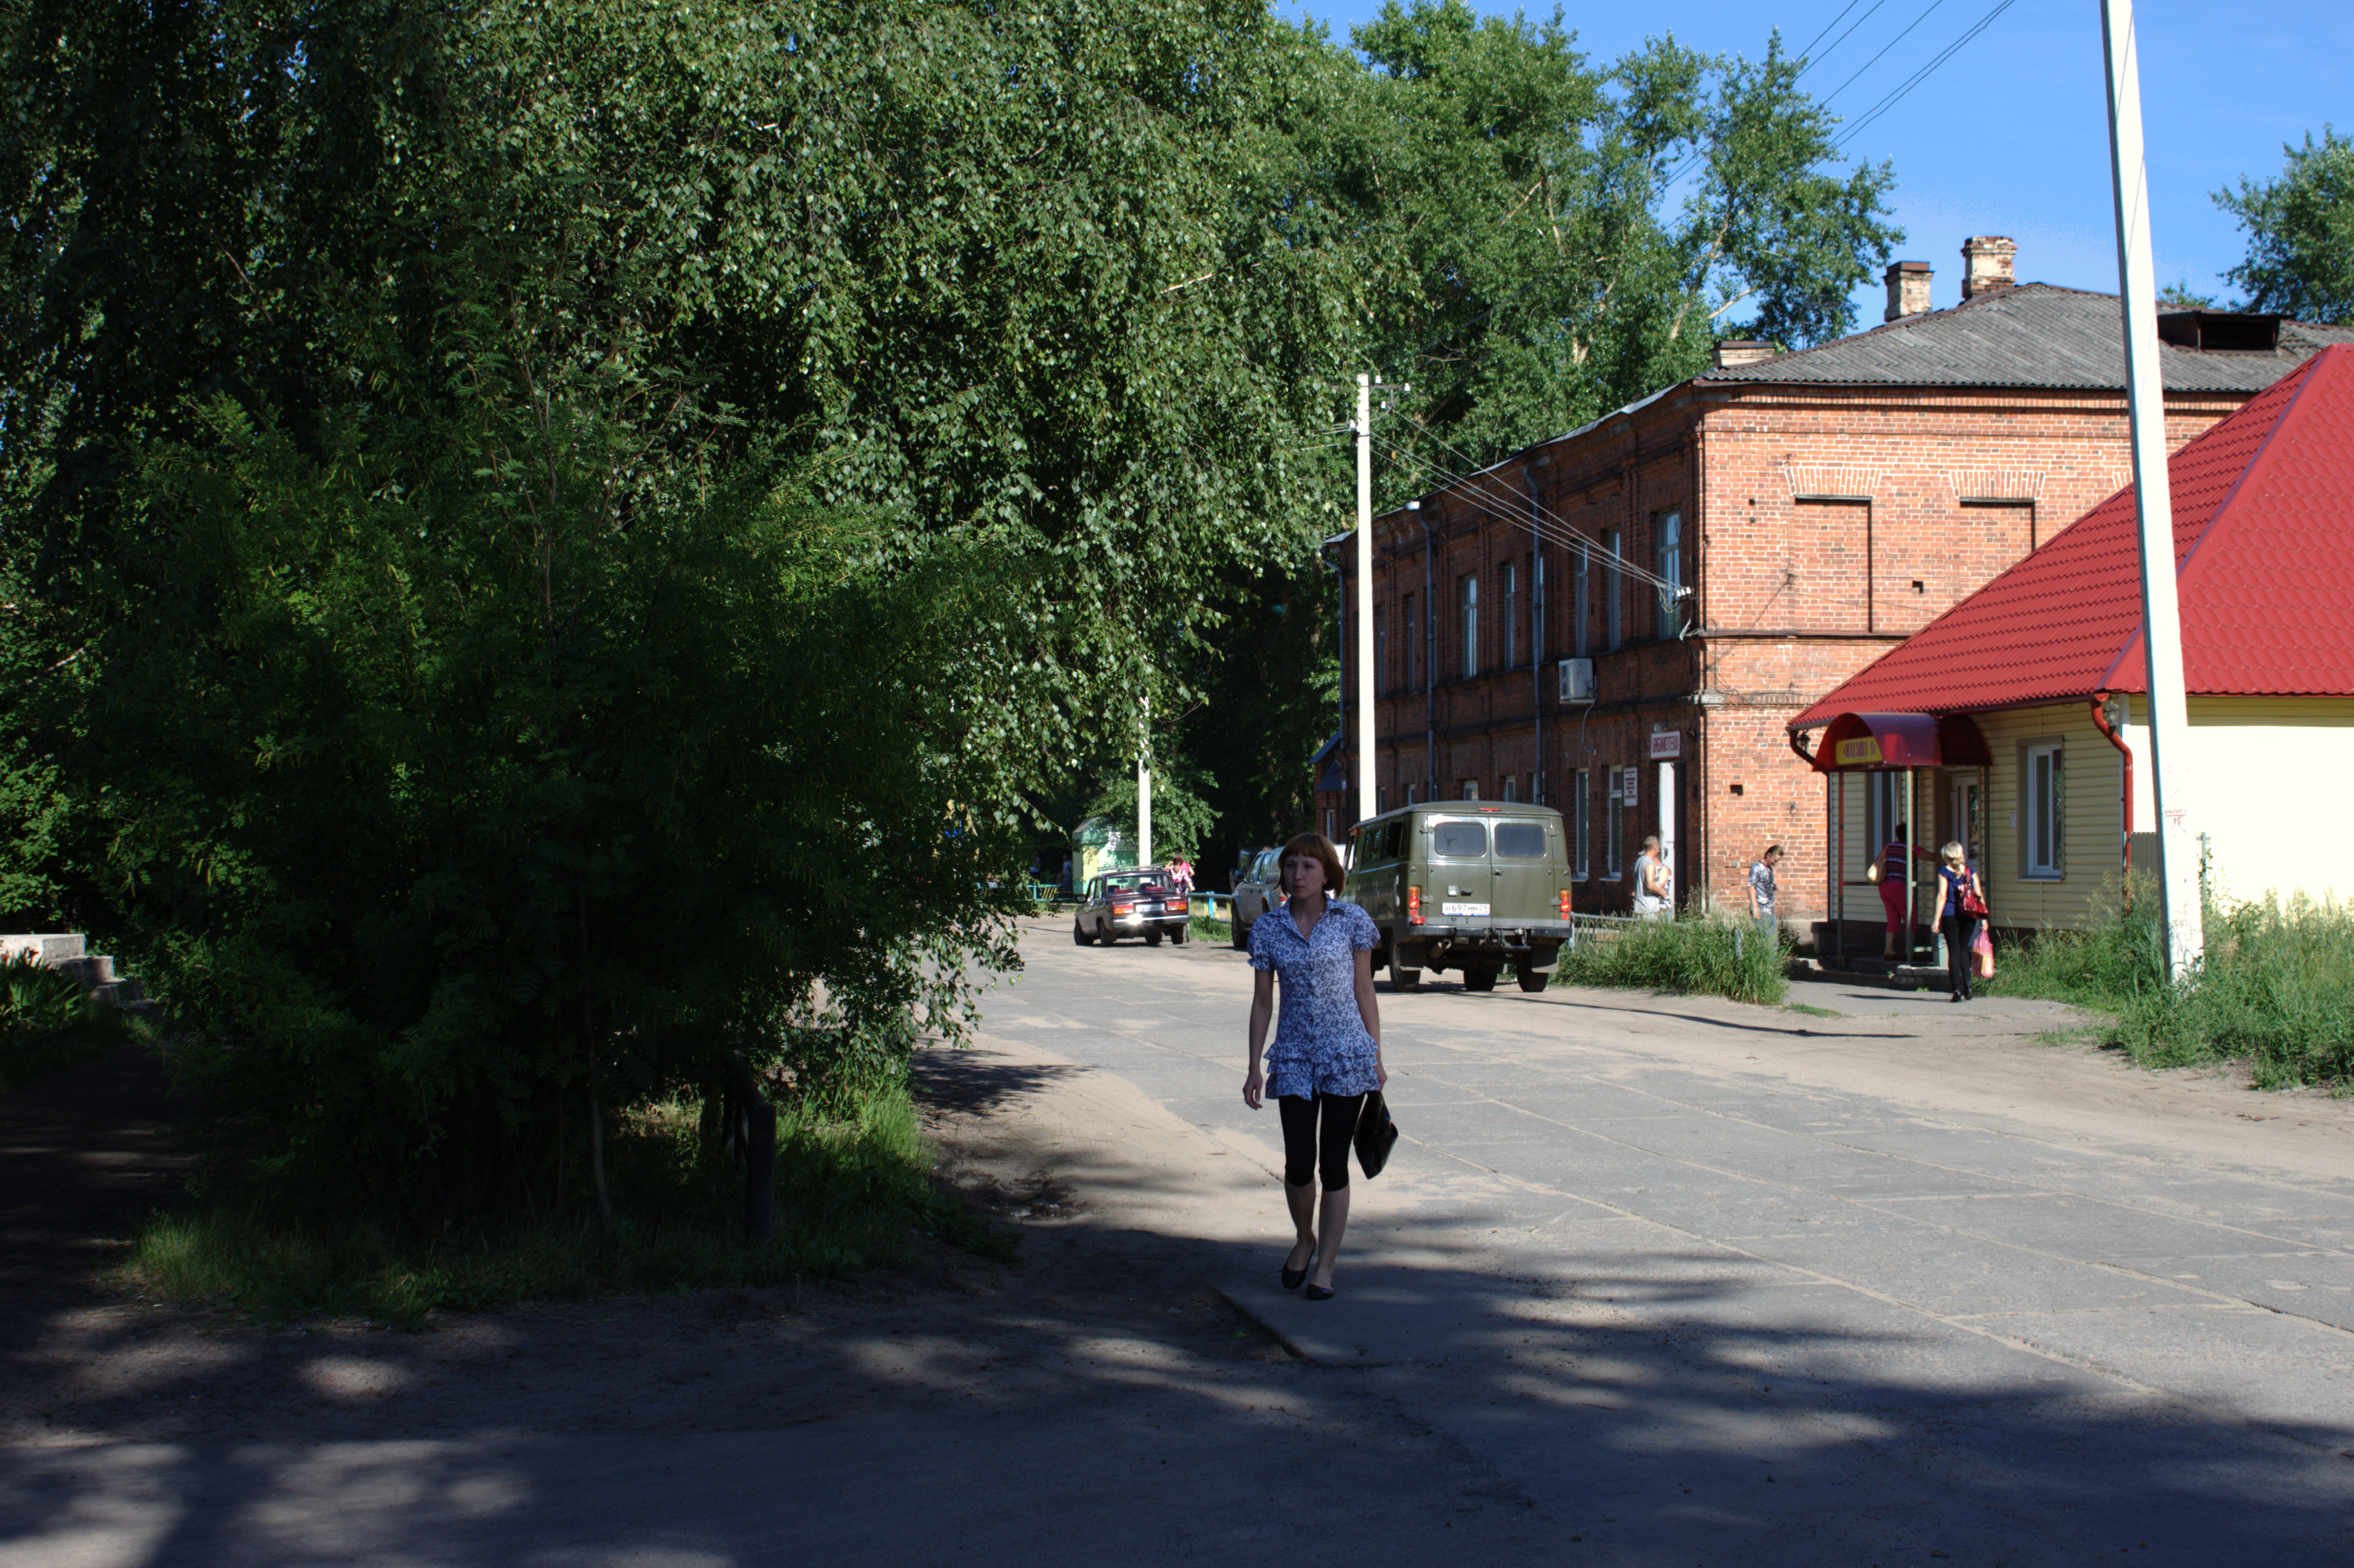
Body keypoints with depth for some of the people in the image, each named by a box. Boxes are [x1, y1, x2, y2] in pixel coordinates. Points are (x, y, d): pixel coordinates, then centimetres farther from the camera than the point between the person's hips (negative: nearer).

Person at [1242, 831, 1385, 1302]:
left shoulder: (1352, 921, -1)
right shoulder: (1268, 929, 3)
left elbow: (1364, 993, 3)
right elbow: (1262, 1002, 7)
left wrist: (1377, 1058, 3)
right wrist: (1254, 1067, 3)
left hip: (1347, 1055, -1)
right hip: (1294, 1056, 1)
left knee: (1334, 1165, 2)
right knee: (1299, 1164, -5)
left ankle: (1325, 1265, 13)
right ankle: (1304, 1240, 24)